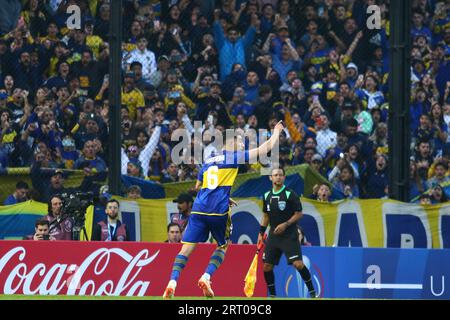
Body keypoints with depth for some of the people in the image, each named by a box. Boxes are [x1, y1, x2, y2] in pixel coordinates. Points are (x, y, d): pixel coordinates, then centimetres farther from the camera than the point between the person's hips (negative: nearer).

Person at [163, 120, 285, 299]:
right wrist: (276, 131, 21)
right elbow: (265, 149, 5)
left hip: (199, 209, 4)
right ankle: (206, 277, -4)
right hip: (218, 211, -4)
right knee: (223, 246, 16)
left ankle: (172, 283, -20)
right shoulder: (233, 158, 5)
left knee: (186, 249, 0)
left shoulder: (208, 161, 22)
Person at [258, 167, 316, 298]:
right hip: (273, 235, 5)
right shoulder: (267, 196, 9)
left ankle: (312, 291, -1)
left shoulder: (290, 194, -8)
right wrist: (261, 233, 14)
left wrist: (285, 224, -16)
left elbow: (299, 214, -7)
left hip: (289, 236, -5)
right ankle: (272, 294, 14)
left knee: (298, 264, -15)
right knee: (266, 266, 1)